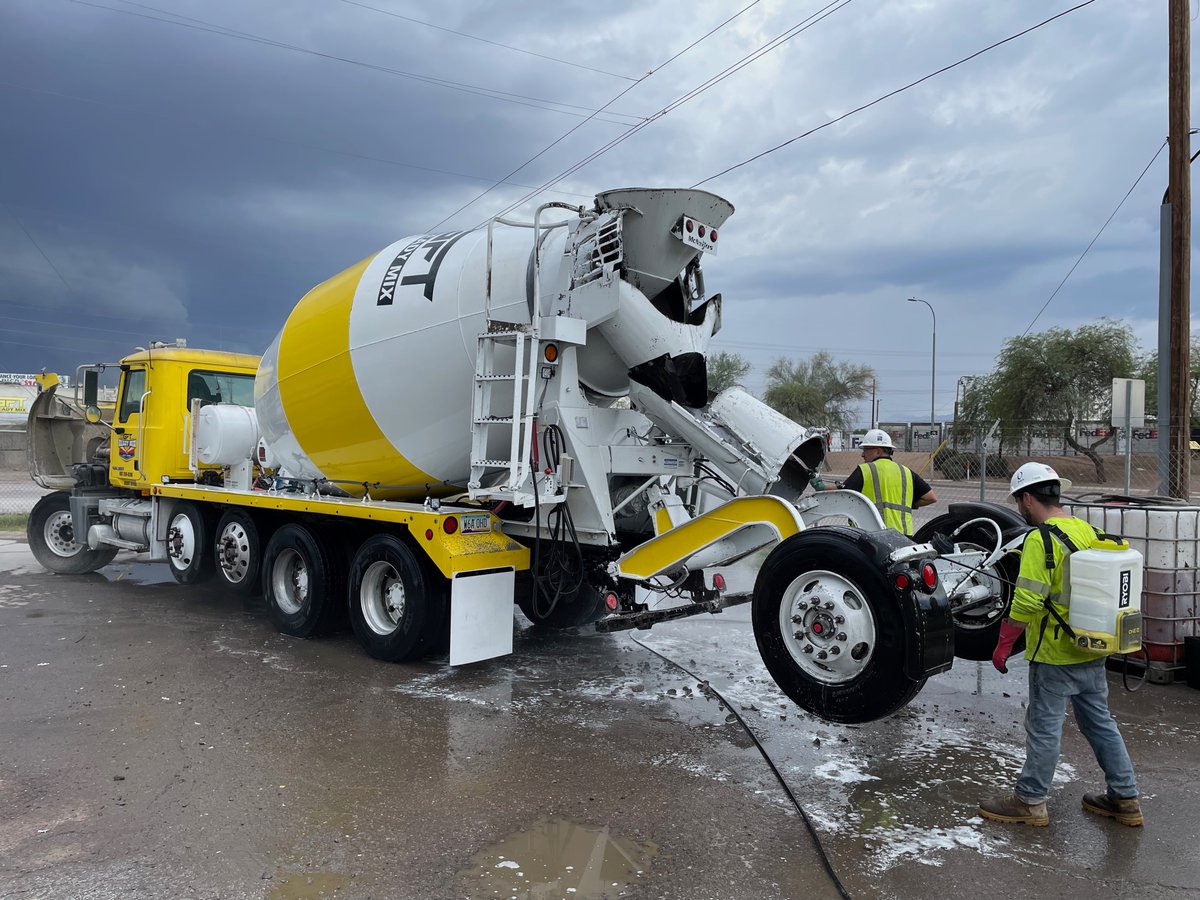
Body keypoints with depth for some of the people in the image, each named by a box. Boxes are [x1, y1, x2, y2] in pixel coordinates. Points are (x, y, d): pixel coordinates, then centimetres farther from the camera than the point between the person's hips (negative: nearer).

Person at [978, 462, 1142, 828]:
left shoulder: (1040, 540, -20)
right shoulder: (1088, 530, 5)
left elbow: (1027, 602, -24)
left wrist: (1004, 644, -14)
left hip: (1054, 654, -8)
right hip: (1092, 650, 8)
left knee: (1044, 726, 3)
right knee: (1100, 721, 19)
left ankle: (1030, 801, 15)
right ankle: (1125, 798, 28)